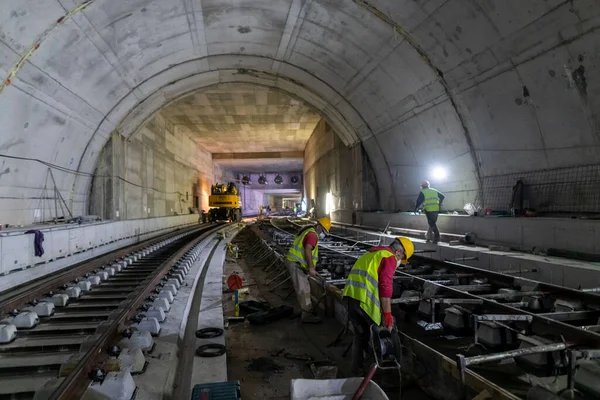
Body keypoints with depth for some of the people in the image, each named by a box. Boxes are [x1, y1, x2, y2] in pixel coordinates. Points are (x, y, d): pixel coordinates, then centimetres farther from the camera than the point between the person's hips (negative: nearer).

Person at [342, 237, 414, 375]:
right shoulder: (390, 257, -1)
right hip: (365, 300, -8)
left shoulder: (372, 253, 27)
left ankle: (357, 369, 25)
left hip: (351, 295, 8)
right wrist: (387, 313, -11)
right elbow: (386, 286, -11)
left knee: (360, 334, 19)